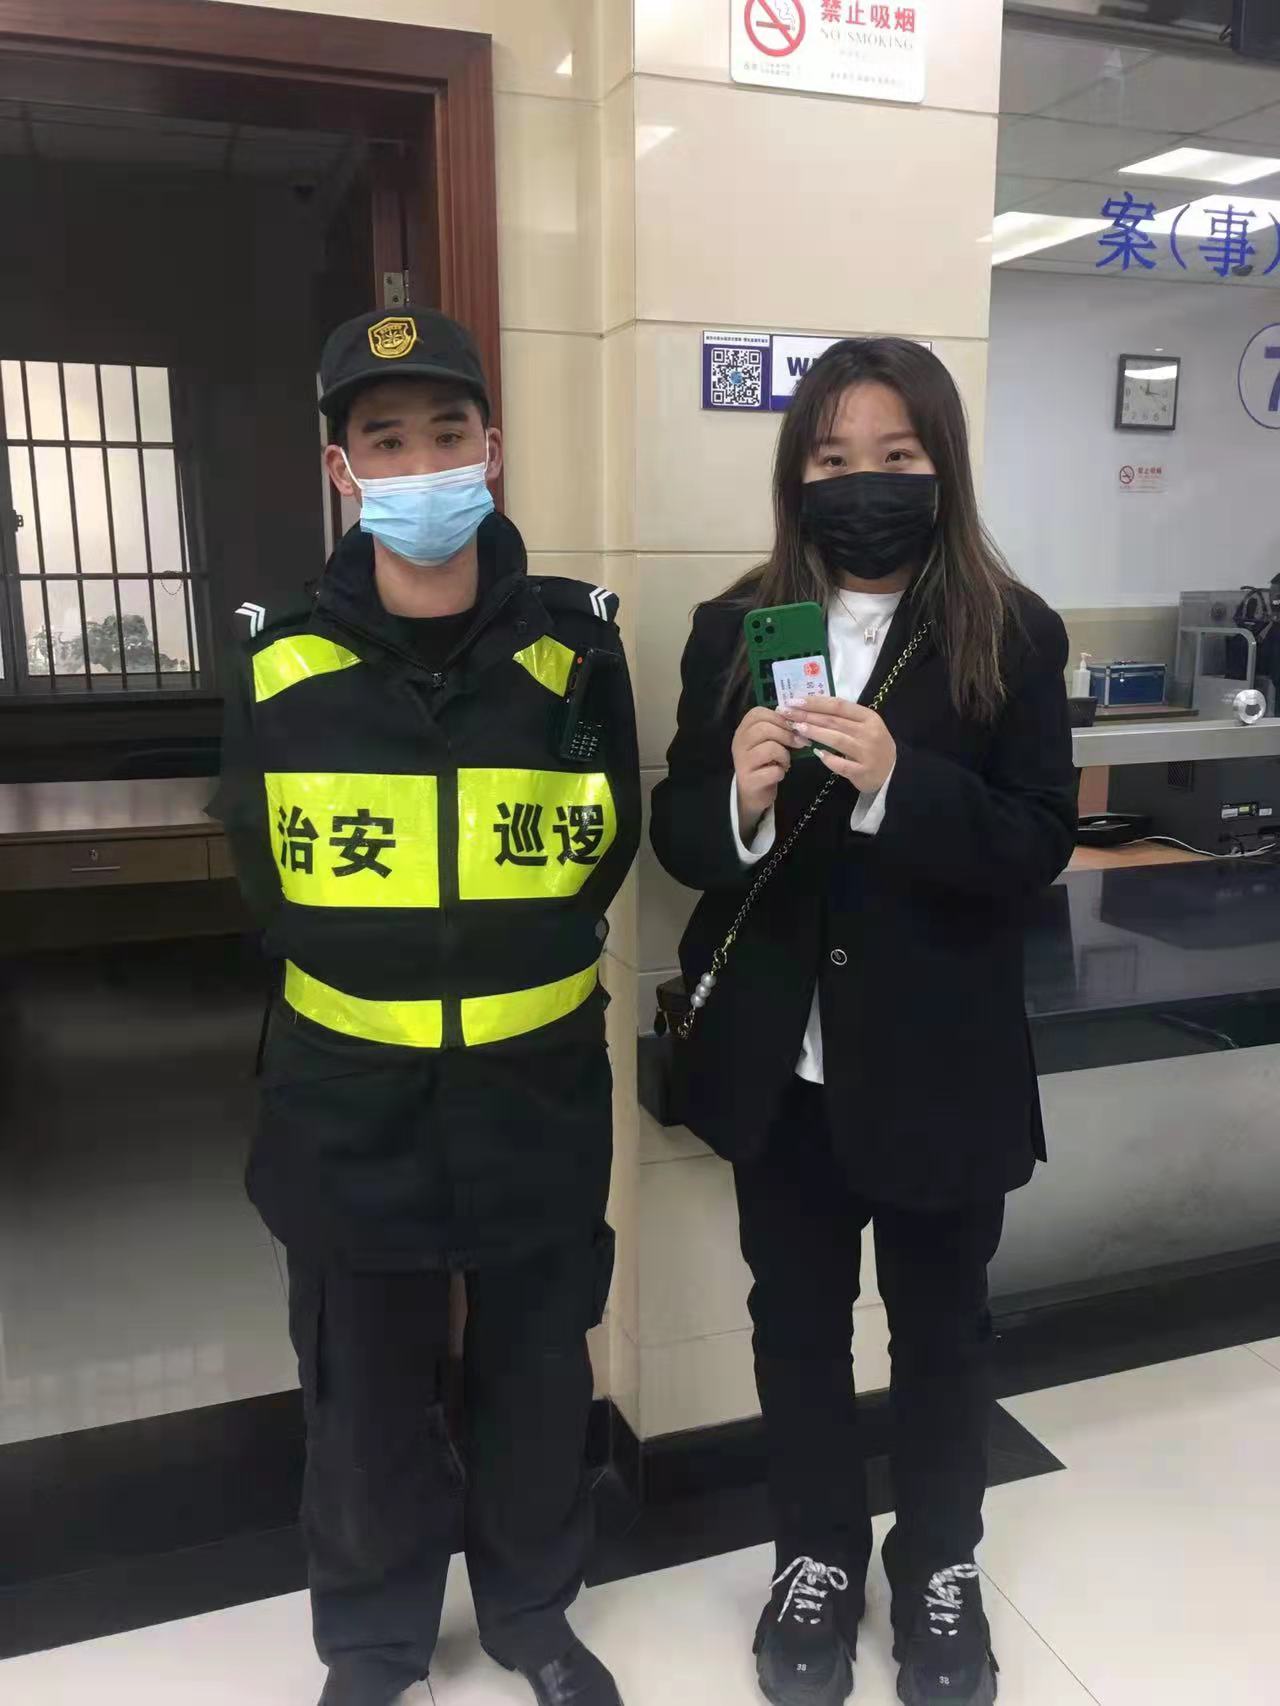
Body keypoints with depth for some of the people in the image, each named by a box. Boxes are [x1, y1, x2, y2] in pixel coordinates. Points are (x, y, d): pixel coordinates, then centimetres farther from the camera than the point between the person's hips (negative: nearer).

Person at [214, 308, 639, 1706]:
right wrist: (377, 986, 2)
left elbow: (604, 852, 4)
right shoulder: (281, 667, -7)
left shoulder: (576, 649, -7)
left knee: (536, 1372, 19)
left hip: (539, 1090, 0)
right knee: (365, 1391, 17)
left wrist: (516, 971, 1)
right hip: (352, 1101, 0)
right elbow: (267, 880, 4)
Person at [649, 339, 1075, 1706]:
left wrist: (897, 783, -27)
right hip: (779, 1057, 2)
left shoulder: (1012, 635, -6)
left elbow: (1038, 845, -11)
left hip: (942, 1061, -1)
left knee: (941, 1324, 19)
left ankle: (939, 1564, 44)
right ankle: (818, 1557, 43)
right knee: (796, 1321, 19)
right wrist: (742, 797, -23)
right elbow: (675, 835, -1)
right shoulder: (731, 630, 0)